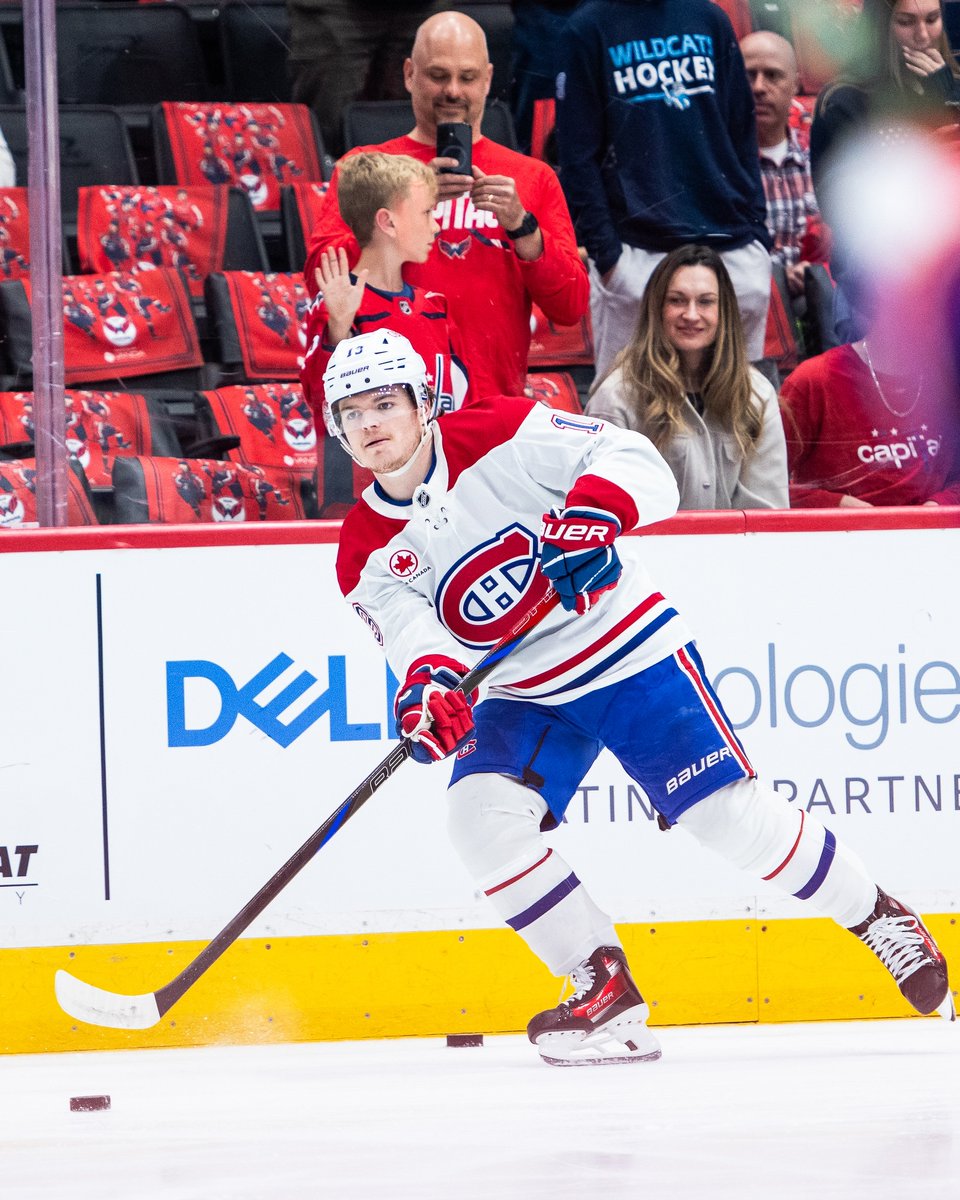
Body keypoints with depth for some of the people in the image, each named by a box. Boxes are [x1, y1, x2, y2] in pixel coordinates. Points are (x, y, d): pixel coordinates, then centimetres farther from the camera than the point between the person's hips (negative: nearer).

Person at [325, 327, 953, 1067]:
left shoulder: (498, 436, -14)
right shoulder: (367, 555, -4)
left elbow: (638, 463, -19)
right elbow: (415, 640, -16)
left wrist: (592, 514, -38)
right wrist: (427, 689, -39)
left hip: (629, 650, -4)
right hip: (525, 695, 4)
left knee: (729, 815, -9)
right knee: (482, 817, -20)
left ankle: (877, 917, 14)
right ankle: (606, 989, -9)